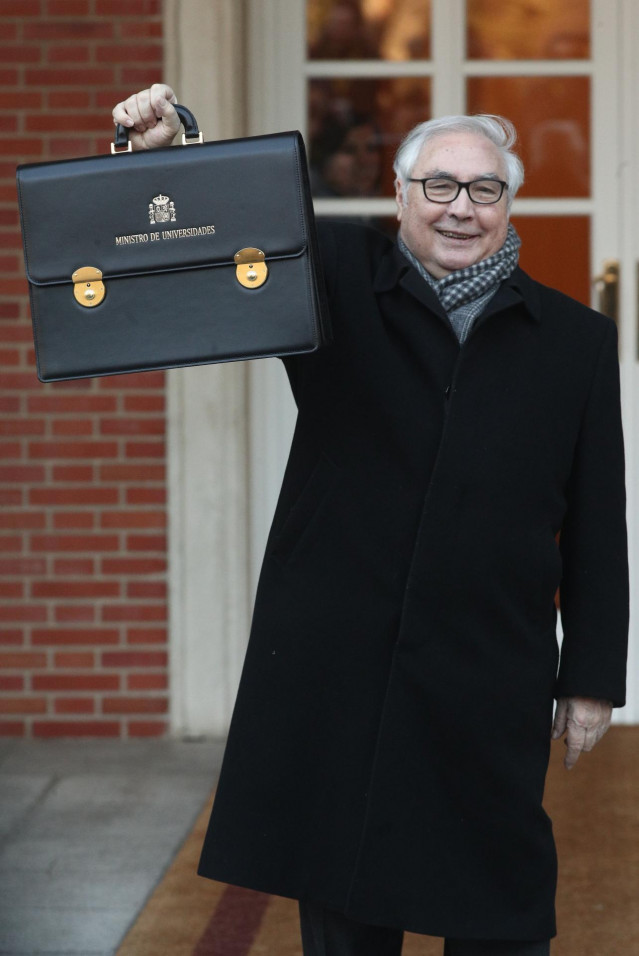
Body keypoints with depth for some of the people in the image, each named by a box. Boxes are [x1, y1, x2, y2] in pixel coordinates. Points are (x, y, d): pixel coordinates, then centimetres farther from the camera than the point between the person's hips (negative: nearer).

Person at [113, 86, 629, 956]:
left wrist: (592, 679, 4)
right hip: (333, 673, 0)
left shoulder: (575, 340, 4)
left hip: (490, 686, 0)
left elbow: (597, 526, 5)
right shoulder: (336, 282, 3)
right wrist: (167, 153, -28)